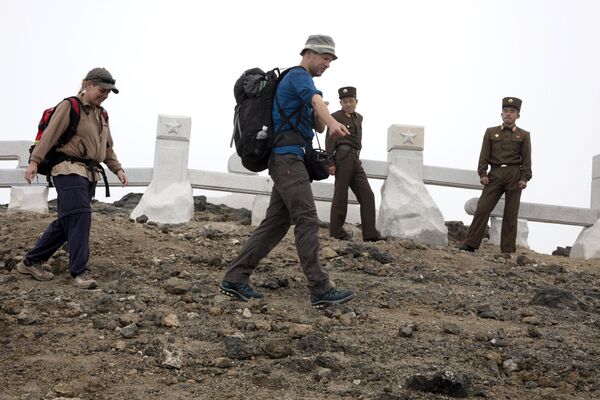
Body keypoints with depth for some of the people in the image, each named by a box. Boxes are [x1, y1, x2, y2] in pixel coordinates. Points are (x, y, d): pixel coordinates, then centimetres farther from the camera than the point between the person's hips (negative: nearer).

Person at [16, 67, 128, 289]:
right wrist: (34, 161, -19)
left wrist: (117, 169, 14)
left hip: (89, 173, 8)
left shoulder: (101, 115, 20)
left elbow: (107, 147, 26)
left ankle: (31, 262, 15)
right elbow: (50, 134, -11)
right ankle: (81, 271, -18)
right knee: (79, 217, -17)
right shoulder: (69, 106, -4)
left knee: (65, 222, 7)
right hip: (69, 169, -8)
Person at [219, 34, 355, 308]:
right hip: (288, 157, -10)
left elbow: (318, 126, 26)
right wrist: (333, 123, -49)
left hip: (288, 161, 10)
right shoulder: (298, 75, -6)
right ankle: (320, 289, -16)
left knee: (276, 223, 6)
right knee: (307, 220, -14)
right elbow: (316, 100, -29)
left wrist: (323, 121, 0)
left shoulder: (298, 82, 26)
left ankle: (235, 279, 5)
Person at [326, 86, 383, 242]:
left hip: (354, 159, 7)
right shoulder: (336, 117, 0)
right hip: (343, 156, -7)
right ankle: (336, 231, 3)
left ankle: (370, 233, -3)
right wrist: (330, 163, -13)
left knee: (367, 194, 0)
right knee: (341, 194, -4)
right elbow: (330, 140, -6)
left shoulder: (358, 118, 19)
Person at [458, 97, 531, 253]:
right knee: (482, 208, -6)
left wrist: (525, 178, -7)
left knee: (510, 213, 1)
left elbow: (526, 158, 3)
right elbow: (484, 154, 7)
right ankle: (470, 244, -4)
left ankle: (508, 249, 6)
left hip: (514, 175, -1)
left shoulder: (524, 135, 9)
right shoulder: (491, 132, 12)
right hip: (495, 174, 1)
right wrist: (482, 173, -4)